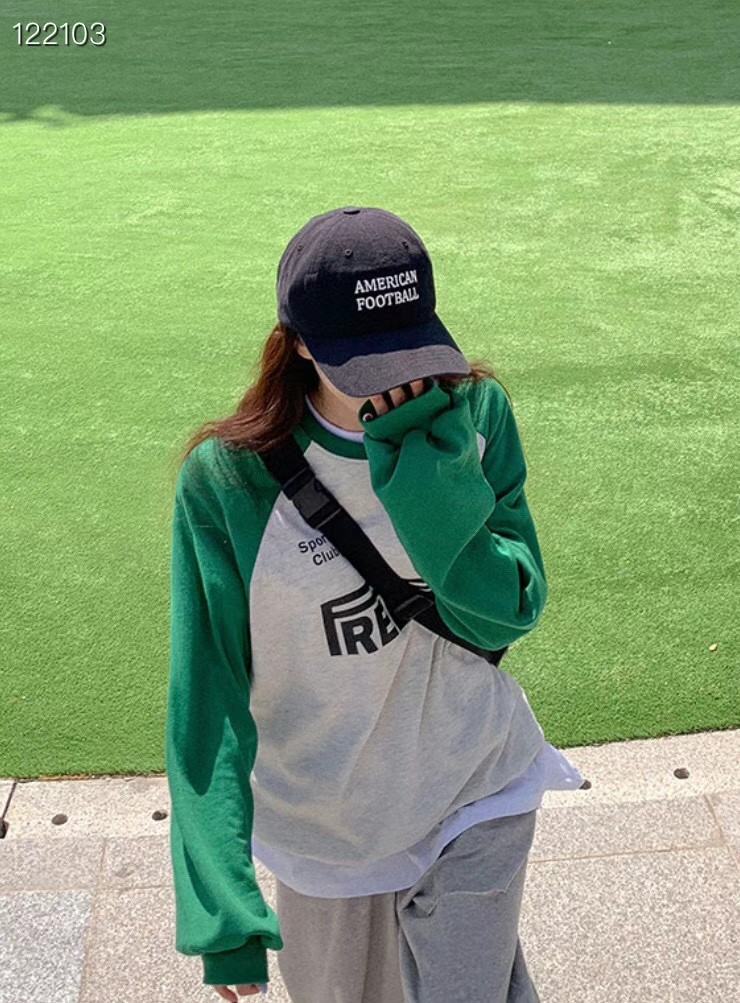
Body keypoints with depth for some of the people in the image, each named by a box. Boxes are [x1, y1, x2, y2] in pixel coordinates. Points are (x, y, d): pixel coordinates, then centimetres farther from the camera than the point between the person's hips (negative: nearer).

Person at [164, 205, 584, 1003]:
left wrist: (427, 470, -29)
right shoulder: (226, 478, -21)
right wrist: (219, 908, -20)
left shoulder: (474, 415, -13)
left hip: (475, 794, 1)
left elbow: (508, 616, -16)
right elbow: (205, 693, -17)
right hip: (325, 821, 0)